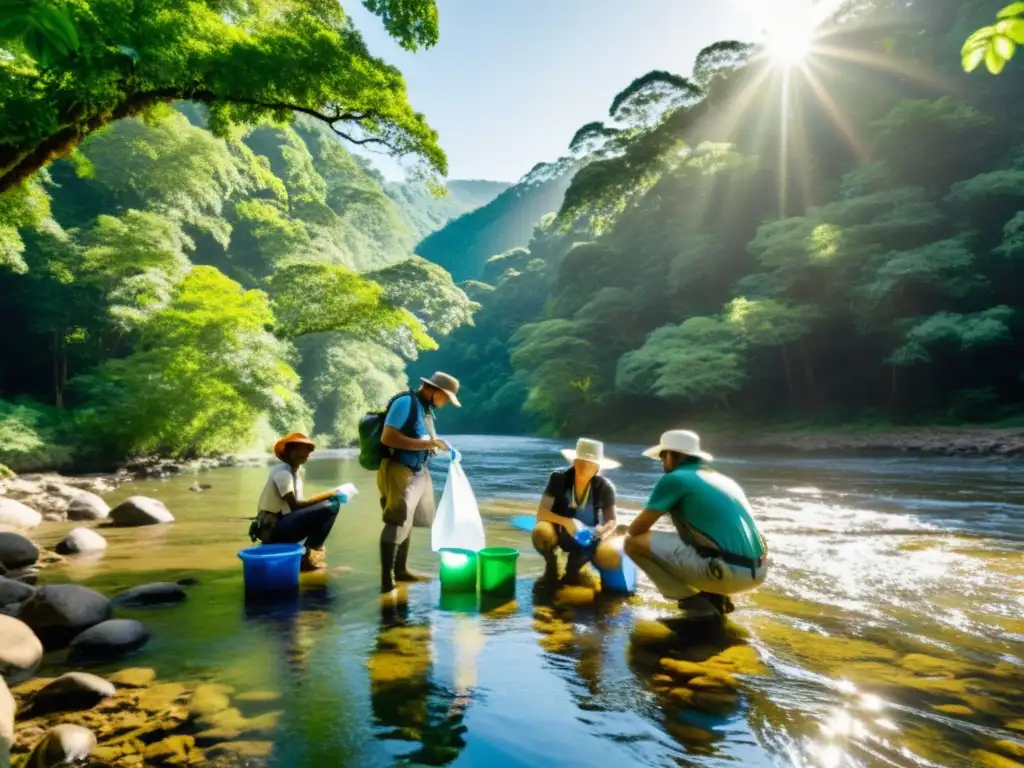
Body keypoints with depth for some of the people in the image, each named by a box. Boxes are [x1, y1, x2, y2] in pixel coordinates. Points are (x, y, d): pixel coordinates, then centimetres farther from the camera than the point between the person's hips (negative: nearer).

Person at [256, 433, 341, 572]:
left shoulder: (295, 474, 15)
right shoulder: (283, 472, -14)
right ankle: (309, 555, -10)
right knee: (328, 508, -23)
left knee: (332, 504, 10)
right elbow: (294, 506, -20)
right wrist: (324, 497, -19)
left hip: (281, 526, 10)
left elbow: (298, 505, 9)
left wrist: (323, 499, -3)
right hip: (273, 528, -10)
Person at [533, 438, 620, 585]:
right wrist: (565, 521, -39)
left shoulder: (604, 487, -14)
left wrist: (603, 529, -31)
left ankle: (572, 569, 7)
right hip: (560, 532, -2)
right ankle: (551, 567, -2)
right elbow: (541, 513, -22)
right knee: (541, 531, -35)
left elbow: (611, 521, -8)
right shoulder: (559, 478, -18)